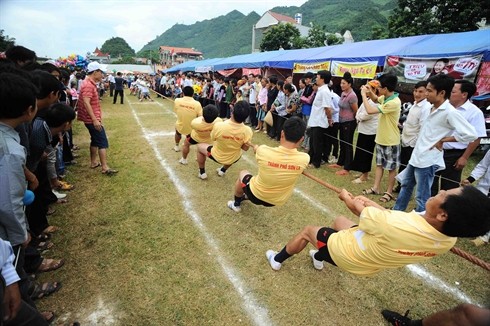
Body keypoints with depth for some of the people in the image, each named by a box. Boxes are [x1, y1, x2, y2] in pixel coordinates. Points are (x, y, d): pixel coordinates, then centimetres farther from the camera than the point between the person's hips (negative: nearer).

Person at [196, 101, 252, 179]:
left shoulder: (218, 125, -32)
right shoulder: (247, 131, -29)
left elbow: (213, 138, -9)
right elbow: (245, 148, -13)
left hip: (217, 156, -2)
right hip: (234, 159, 2)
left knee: (200, 146, 26)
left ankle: (202, 173, 36)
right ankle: (223, 170, 52)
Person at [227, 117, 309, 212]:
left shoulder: (265, 151, -30)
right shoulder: (304, 159, -27)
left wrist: (256, 148, 22)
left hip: (257, 195, -2)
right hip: (279, 201, 3)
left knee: (242, 173, 28)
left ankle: (236, 204, 46)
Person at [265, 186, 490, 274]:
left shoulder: (397, 224, -44)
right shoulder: (448, 240, -21)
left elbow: (361, 210, -21)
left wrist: (346, 197, 0)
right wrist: (370, 203, 5)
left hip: (345, 252, -6)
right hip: (368, 266, 6)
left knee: (307, 231, 18)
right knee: (339, 221, 30)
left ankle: (277, 260, 41)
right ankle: (319, 258, 52)